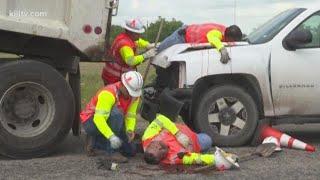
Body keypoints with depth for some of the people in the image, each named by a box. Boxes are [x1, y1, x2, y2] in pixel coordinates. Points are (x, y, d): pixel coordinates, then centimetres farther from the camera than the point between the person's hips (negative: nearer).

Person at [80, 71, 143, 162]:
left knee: (131, 151, 0)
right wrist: (111, 136, -48)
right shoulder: (108, 94, -31)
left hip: (109, 122, 7)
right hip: (91, 121, -7)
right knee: (116, 113, -36)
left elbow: (131, 116, -5)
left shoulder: (134, 94, -8)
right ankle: (113, 151, -27)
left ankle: (97, 143, 14)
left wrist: (130, 130, -25)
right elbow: (99, 118, -39)